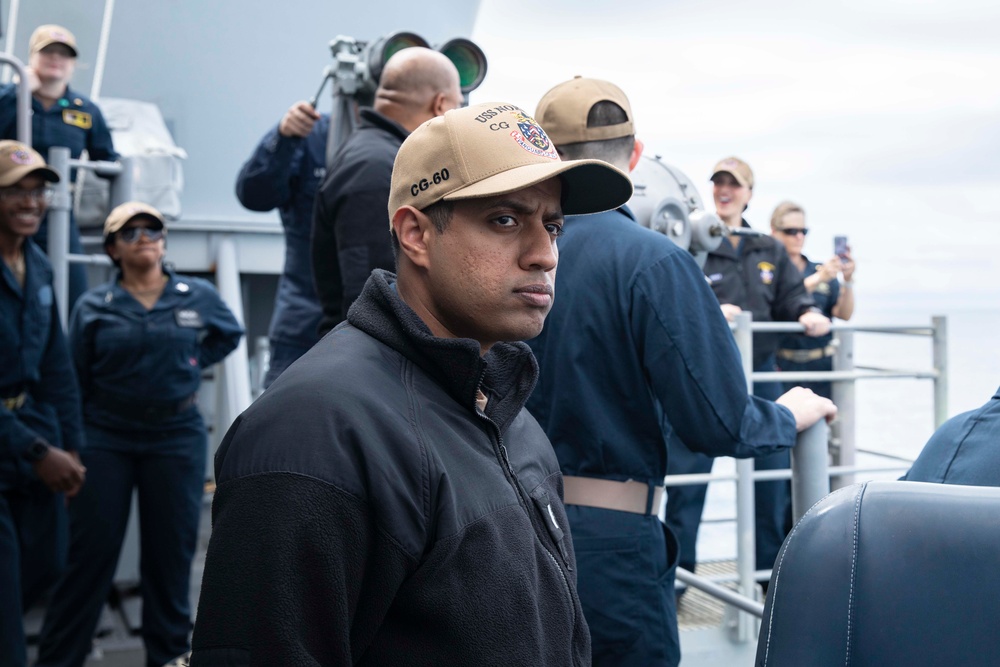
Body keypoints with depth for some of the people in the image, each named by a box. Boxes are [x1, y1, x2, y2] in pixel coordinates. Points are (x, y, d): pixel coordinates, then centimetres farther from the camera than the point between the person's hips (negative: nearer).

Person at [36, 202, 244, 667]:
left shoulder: (198, 296, 2)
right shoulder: (94, 306, 0)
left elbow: (230, 334, 21)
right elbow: (72, 382, 2)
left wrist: (190, 364, 8)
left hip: (176, 437, 1)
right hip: (105, 439, -1)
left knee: (170, 554, 9)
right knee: (89, 554, 2)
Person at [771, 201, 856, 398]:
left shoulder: (822, 270, 14)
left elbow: (844, 314, 4)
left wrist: (848, 280, -13)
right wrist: (818, 279, -25)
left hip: (821, 366, 4)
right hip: (783, 366, -4)